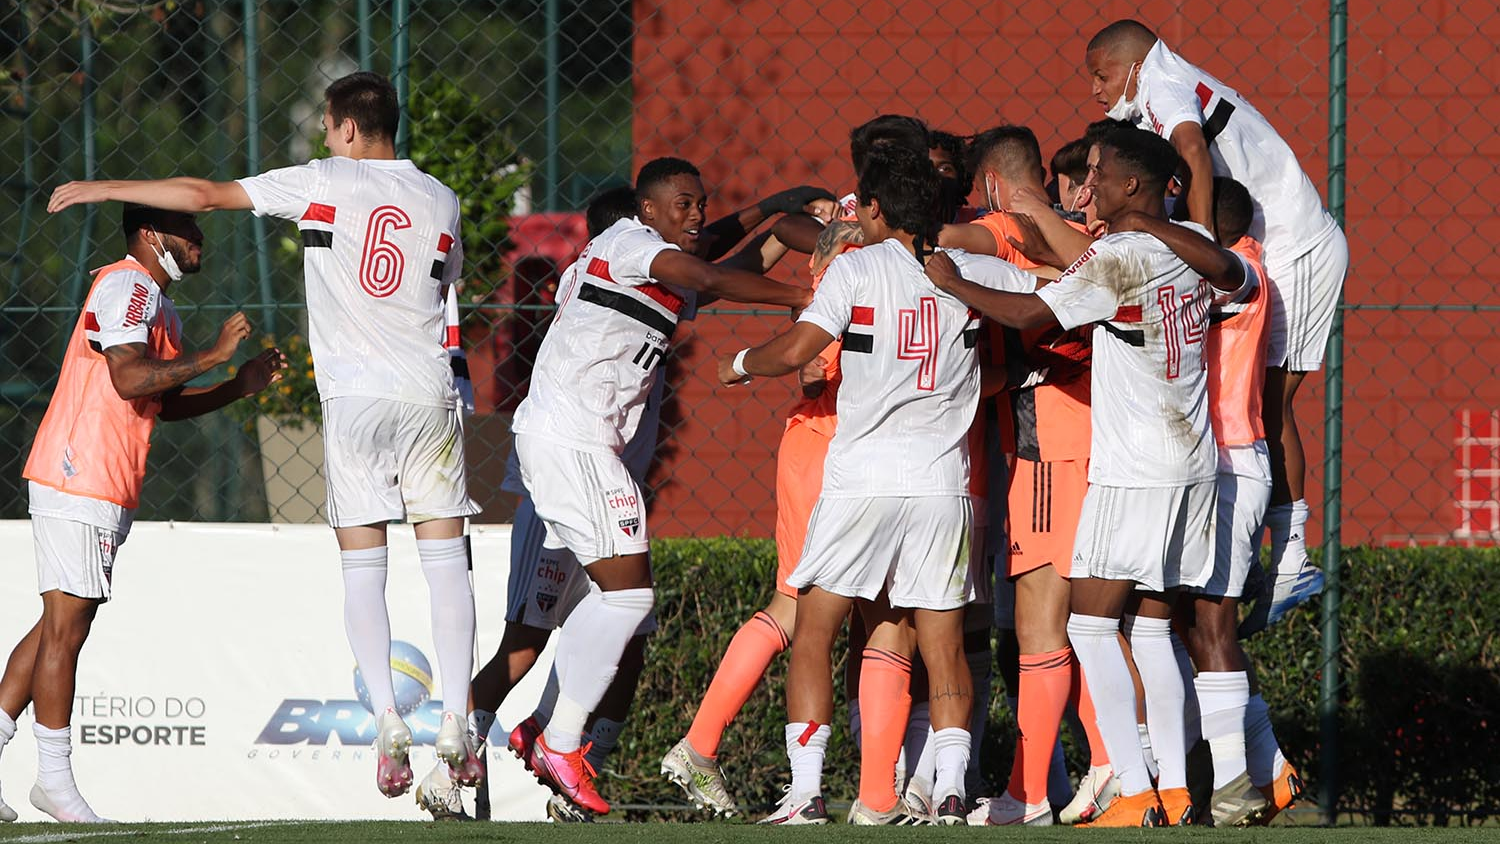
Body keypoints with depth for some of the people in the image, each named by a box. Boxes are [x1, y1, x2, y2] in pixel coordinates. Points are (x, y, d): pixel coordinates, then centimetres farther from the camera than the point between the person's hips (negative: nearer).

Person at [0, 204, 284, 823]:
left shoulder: (156, 302, 22)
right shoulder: (128, 286, -10)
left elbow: (163, 403, 26)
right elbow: (130, 379, -23)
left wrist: (241, 386, 16)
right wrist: (212, 356, -18)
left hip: (104, 490, 10)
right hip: (80, 482, -10)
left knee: (61, 626, 10)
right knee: (65, 628, -7)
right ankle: (55, 778, -5)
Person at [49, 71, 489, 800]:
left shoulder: (326, 184, 0)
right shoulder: (441, 201, 10)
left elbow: (205, 195, -1)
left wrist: (102, 189, 8)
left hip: (354, 397, -3)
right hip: (430, 396, 3)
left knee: (362, 568, 0)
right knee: (445, 561, 5)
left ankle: (387, 720, -14)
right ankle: (456, 723, -3)